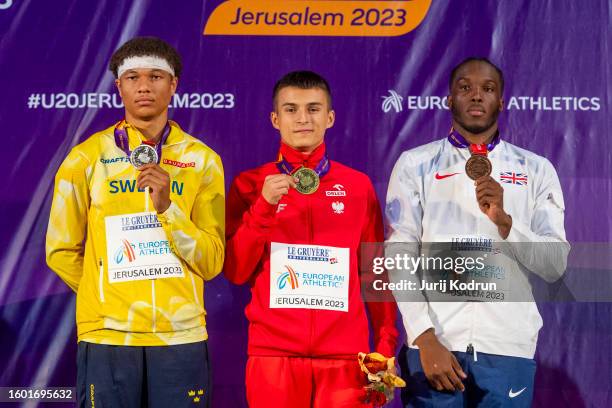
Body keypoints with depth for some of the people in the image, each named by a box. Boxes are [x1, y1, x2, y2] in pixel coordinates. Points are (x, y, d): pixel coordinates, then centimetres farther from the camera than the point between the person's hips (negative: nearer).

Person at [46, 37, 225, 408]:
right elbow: (62, 251, 8)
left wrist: (167, 207, -12)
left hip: (181, 334, 1)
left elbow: (211, 263, -1)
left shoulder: (203, 160, 3)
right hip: (108, 336, -1)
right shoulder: (86, 159, 1)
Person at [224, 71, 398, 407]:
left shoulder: (358, 186, 6)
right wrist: (263, 207, -12)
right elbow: (235, 272, -1)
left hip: (344, 355, 1)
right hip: (273, 353, -1)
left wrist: (385, 347, 1)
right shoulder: (250, 184, 4)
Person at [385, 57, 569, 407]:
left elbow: (555, 266, 2)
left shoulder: (536, 170, 8)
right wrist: (424, 338, -11)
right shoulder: (415, 165, 6)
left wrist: (504, 221, -14)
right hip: (435, 341, -1)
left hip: (508, 347, 1)